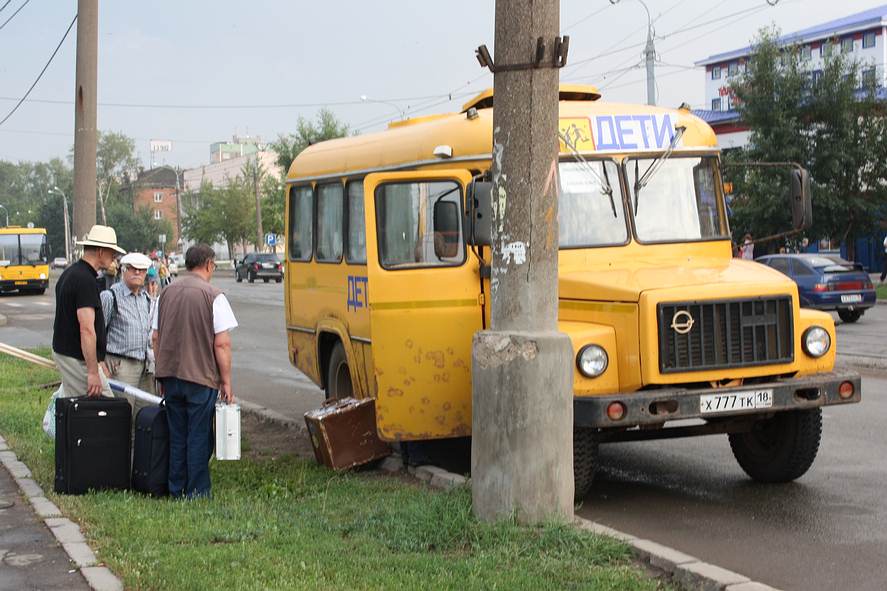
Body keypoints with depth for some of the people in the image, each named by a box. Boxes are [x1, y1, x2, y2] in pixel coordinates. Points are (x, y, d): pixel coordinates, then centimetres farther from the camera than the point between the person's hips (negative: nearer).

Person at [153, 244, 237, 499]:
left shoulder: (167, 293, 8)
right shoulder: (213, 296, -10)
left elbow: (156, 337, 11)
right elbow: (222, 344, -13)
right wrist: (226, 382, -6)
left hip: (170, 376, 5)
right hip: (201, 377, -5)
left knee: (176, 435, 14)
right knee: (199, 437, 3)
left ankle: (176, 489, 19)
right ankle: (197, 493, 6)